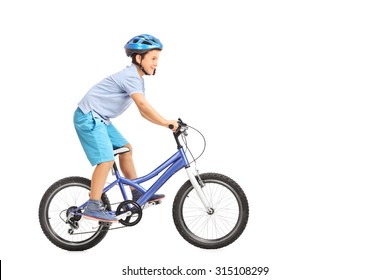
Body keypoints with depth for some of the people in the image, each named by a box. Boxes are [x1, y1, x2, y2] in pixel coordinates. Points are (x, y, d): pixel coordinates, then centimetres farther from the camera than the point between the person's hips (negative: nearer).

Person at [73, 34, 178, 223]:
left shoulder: (137, 79, 13)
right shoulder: (131, 76, -19)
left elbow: (144, 112, 11)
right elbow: (143, 105, -31)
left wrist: (167, 124, 1)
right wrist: (166, 123, -30)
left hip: (99, 118, 11)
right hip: (88, 117, -10)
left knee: (125, 148, 12)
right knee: (106, 160, -18)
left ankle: (137, 194, 19)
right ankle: (93, 207, -15)